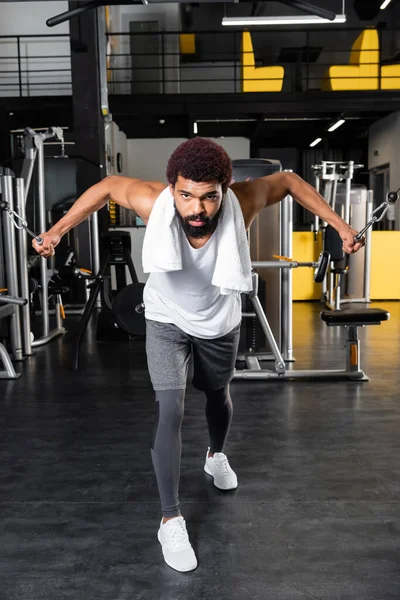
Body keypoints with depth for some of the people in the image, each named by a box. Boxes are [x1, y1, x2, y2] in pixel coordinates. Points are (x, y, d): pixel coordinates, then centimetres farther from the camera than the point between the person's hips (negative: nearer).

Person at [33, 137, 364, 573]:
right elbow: (109, 186, -12)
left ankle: (216, 455, 58)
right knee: (169, 412, -14)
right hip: (166, 321, -1)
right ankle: (171, 520, 5)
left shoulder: (240, 204, -32)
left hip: (220, 323, 2)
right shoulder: (154, 203, -32)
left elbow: (288, 181, -13)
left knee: (218, 395, 24)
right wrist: (57, 231, -14)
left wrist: (340, 227, -15)